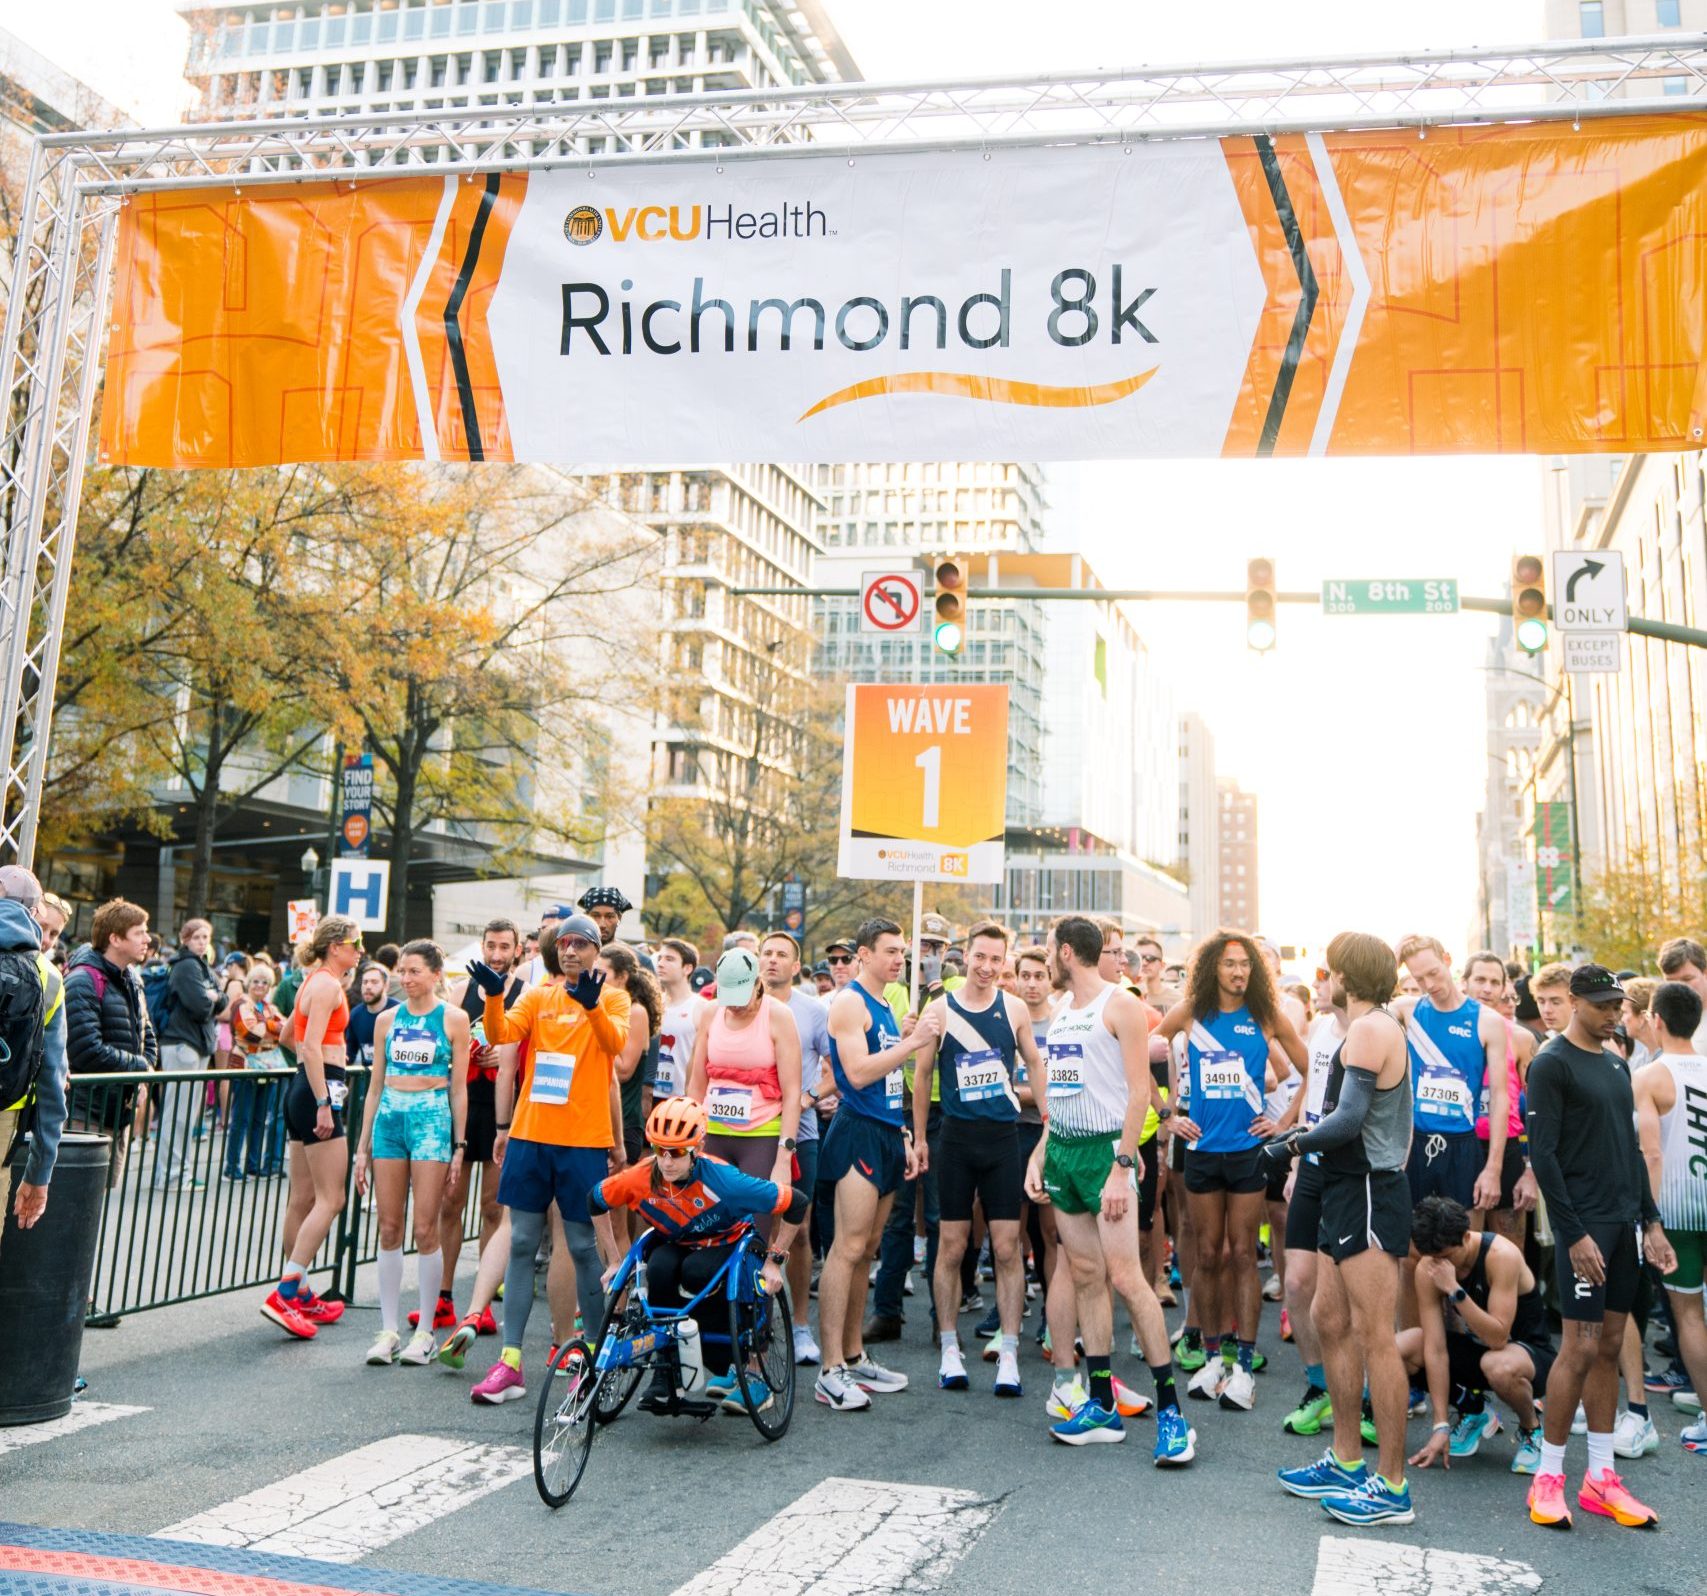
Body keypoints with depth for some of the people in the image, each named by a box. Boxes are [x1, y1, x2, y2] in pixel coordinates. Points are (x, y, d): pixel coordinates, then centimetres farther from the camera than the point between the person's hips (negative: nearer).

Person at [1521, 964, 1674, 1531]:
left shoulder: (1617, 1065, 15)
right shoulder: (1552, 1064, -9)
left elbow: (1632, 1149, 19)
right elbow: (1542, 1155, -14)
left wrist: (1650, 1222, 12)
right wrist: (1574, 1233, -17)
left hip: (1626, 1222, 7)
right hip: (1585, 1225, -7)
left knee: (1610, 1346, 9)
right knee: (1580, 1349, -7)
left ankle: (1601, 1478, 16)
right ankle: (1547, 1477, 4)